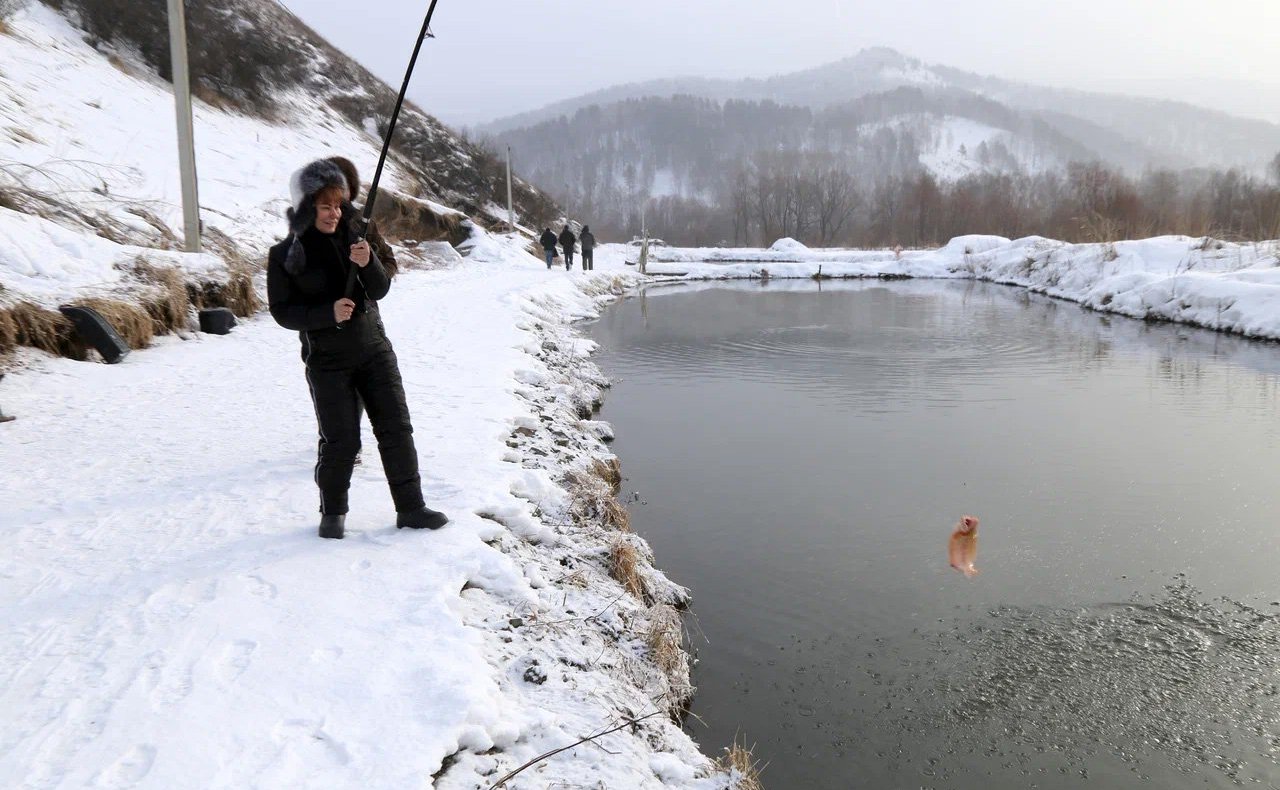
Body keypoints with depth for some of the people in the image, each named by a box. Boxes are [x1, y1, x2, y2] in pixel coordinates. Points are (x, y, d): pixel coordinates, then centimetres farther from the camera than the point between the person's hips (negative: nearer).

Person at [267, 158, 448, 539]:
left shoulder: (353, 237, 1)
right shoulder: (284, 255, -7)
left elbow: (380, 289, -1)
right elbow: (283, 311, -6)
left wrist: (367, 263, -22)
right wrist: (328, 312, -21)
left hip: (373, 347, 3)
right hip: (327, 360, -3)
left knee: (396, 428, 2)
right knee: (341, 440, -1)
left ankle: (410, 507, 12)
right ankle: (333, 512, 21)